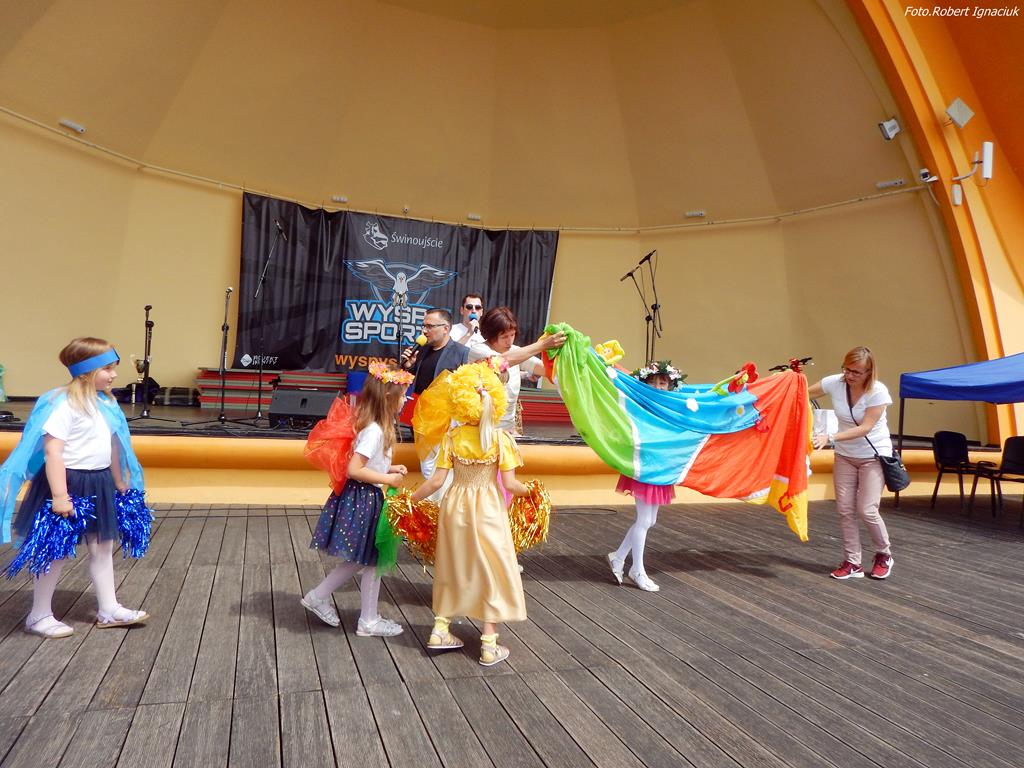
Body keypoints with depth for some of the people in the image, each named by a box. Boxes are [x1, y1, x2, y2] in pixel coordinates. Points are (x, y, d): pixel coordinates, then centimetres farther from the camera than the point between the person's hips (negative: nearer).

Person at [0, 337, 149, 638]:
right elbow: (52, 451, -22)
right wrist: (59, 496, -26)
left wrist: (119, 483, 20)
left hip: (98, 484, 8)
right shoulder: (64, 404, -18)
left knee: (102, 547, 14)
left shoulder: (104, 402, 8)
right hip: (71, 483, -8)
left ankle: (109, 610, 25)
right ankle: (39, 616, 24)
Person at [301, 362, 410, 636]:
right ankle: (369, 622, 21)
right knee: (371, 561, 5)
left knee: (362, 560, 19)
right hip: (363, 499, -10)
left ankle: (317, 597, 31)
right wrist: (388, 479, -17)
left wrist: (389, 468, 7)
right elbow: (354, 470, -26)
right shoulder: (374, 431, -23)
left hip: (363, 498, 10)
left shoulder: (374, 425, 7)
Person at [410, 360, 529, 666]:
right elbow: (510, 484, -13)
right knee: (491, 571, 9)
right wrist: (528, 491, 7)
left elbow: (436, 481, -9)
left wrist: (412, 498, 5)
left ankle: (440, 631, 30)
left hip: (456, 506, 2)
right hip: (487, 511, -2)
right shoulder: (501, 438, -12)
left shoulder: (452, 437, -8)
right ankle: (489, 645, 15)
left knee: (454, 568, 19)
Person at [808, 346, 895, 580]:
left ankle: (884, 555, 19)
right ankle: (852, 562, 13)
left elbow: (865, 428, -25)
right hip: (844, 456, 4)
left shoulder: (878, 392, -21)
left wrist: (830, 438, -34)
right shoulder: (835, 382, -12)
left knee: (867, 510, -8)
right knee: (845, 510, 0)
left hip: (874, 456, -3)